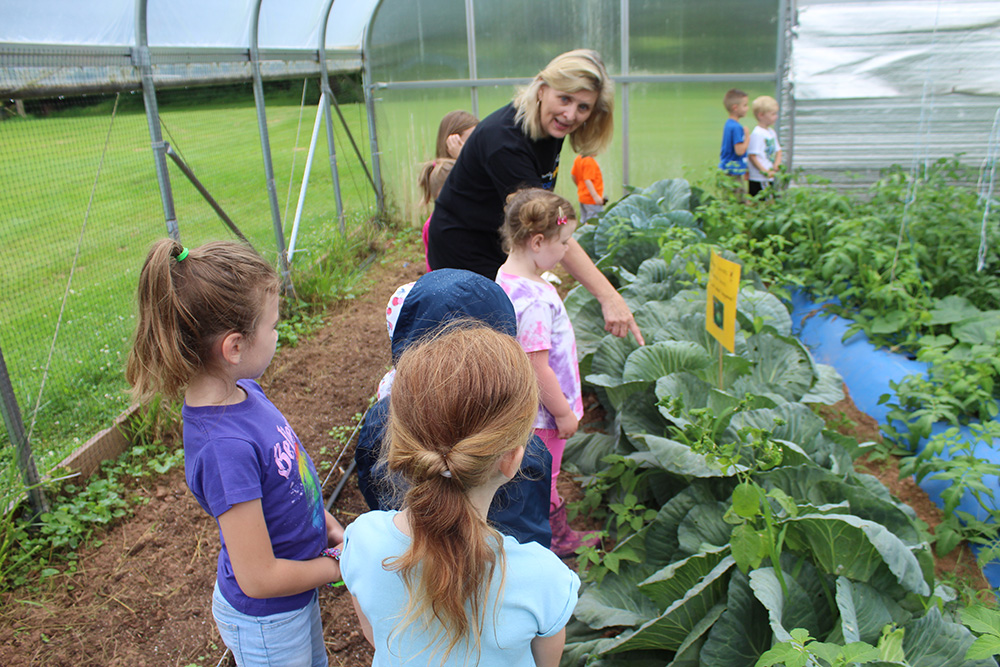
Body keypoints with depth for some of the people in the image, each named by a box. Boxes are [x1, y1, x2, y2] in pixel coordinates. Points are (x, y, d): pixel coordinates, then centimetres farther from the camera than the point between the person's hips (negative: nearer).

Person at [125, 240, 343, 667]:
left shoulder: (242, 390, -11)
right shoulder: (224, 447, -37)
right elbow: (258, 578, -30)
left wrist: (324, 522, -1)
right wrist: (337, 567, -16)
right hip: (265, 624, -8)